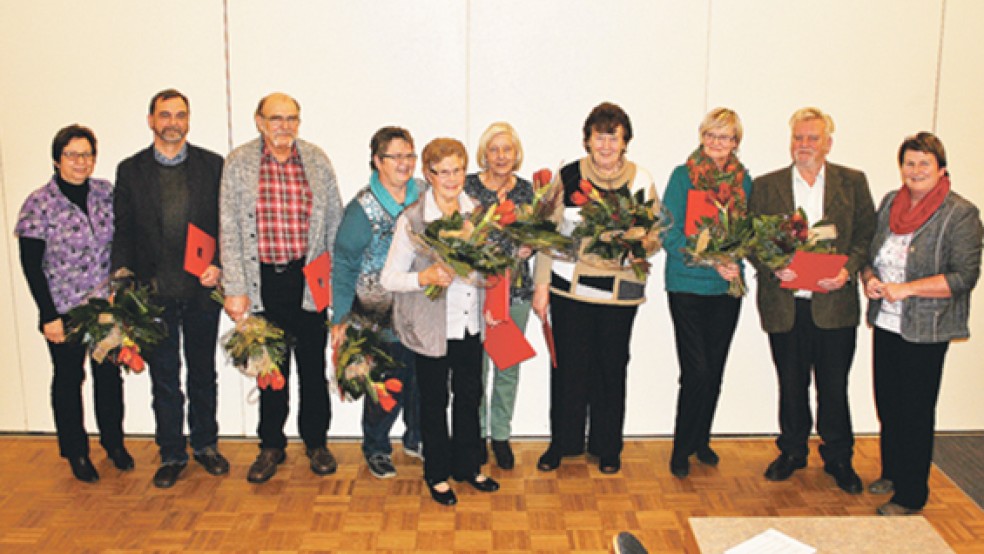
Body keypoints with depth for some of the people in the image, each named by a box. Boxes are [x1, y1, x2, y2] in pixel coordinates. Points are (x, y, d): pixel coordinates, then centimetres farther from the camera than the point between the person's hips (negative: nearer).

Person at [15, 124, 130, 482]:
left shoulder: (106, 193, 0)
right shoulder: (40, 204, -10)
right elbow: (31, 265, -9)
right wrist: (49, 316, -10)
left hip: (107, 305, 3)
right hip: (64, 308, -3)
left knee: (109, 373, 12)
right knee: (69, 378, 11)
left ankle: (114, 443, 31)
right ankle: (76, 453, 26)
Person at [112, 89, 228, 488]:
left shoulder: (212, 165, 3)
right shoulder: (130, 170, 4)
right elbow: (123, 231, 4)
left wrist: (218, 265, -10)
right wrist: (123, 275, -8)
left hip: (202, 287, 0)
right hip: (154, 291, 0)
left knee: (203, 373, 13)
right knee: (164, 377, 8)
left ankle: (205, 445, 29)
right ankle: (172, 454, 21)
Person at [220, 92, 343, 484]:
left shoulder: (317, 160, 3)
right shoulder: (238, 164, -1)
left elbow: (334, 220, 7)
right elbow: (229, 230, -2)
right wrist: (235, 289, -6)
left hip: (308, 279, 1)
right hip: (263, 281, 0)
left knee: (313, 365, 10)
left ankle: (316, 442, 28)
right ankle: (271, 446, 27)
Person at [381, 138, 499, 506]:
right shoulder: (412, 220, -13)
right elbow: (389, 278, -11)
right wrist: (425, 277, -26)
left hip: (471, 325, 5)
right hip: (431, 329, -4)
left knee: (470, 396, 17)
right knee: (435, 402, 11)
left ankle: (468, 466, 37)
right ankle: (437, 474, 30)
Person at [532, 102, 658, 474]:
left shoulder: (640, 181, 3)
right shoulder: (567, 177, 1)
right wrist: (541, 284, 1)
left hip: (620, 291, 1)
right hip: (569, 289, -1)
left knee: (611, 368, 8)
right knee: (568, 366, 5)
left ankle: (607, 447, 26)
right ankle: (562, 442, 23)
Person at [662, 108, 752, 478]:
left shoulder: (743, 181, 8)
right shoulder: (683, 176, -4)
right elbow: (671, 235, -10)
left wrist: (734, 261, -6)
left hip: (726, 288, 4)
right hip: (687, 285, -4)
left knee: (715, 370, 11)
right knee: (697, 372, -7)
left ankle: (701, 440, 30)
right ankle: (681, 449, 11)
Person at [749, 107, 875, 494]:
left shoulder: (853, 183, 5)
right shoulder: (766, 186, 6)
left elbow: (867, 235, 3)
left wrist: (848, 269, -13)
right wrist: (773, 268, -13)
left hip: (835, 303, 0)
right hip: (784, 304, 1)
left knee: (834, 386, 7)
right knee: (791, 385, 12)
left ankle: (838, 458, 25)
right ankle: (792, 451, 30)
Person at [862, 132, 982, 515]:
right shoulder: (890, 203, 8)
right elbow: (873, 252, 16)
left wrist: (907, 288, -22)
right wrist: (870, 278, -5)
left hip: (925, 330, -5)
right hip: (886, 322, 6)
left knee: (915, 412, 3)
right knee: (887, 403, 15)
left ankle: (911, 496, 16)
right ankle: (891, 473, 34)